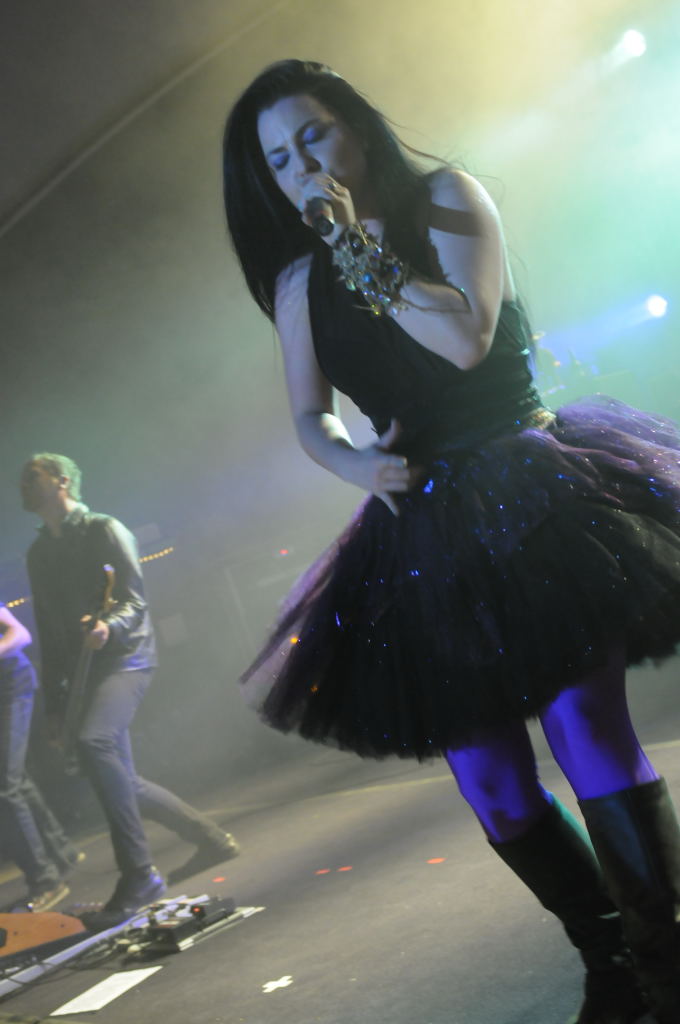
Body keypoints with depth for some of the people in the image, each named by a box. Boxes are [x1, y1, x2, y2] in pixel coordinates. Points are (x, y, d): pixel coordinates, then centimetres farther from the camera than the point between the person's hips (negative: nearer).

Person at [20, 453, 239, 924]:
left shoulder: (104, 531, -2)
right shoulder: (38, 553, 17)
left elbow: (135, 601, -10)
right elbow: (49, 631, 18)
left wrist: (109, 627, -33)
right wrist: (55, 701, 13)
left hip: (125, 657, -7)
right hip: (86, 668, 7)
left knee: (93, 741, -32)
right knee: (124, 783, 5)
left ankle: (139, 872, -26)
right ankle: (211, 837, 24)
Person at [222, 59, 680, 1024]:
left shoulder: (445, 198, 0)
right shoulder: (300, 283, 9)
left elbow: (466, 336, -15)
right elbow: (310, 416, 18)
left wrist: (355, 245, -15)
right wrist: (353, 463, -3)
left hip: (529, 503, -3)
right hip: (425, 538, 4)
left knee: (593, 745, -12)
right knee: (495, 791, 3)